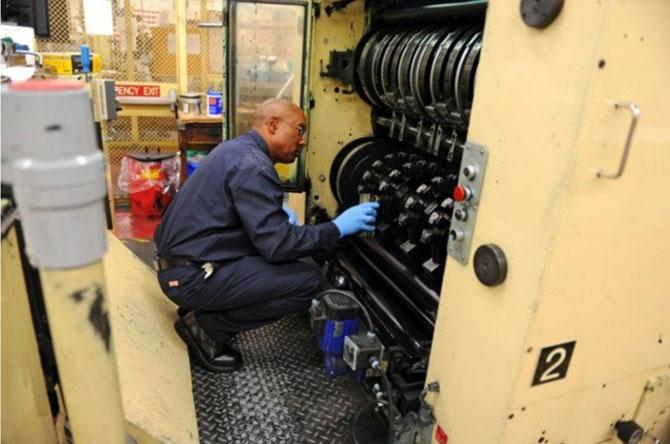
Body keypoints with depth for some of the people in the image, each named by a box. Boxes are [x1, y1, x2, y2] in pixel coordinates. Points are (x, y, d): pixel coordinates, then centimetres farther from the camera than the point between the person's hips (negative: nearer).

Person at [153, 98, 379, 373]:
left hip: (179, 262, 10)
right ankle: (206, 326, -3)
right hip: (190, 275, -10)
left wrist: (278, 213, 8)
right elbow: (277, 244, -24)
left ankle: (204, 311, 14)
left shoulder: (237, 149, 11)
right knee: (308, 282, -14)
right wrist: (338, 228, -16)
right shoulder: (253, 166, -19)